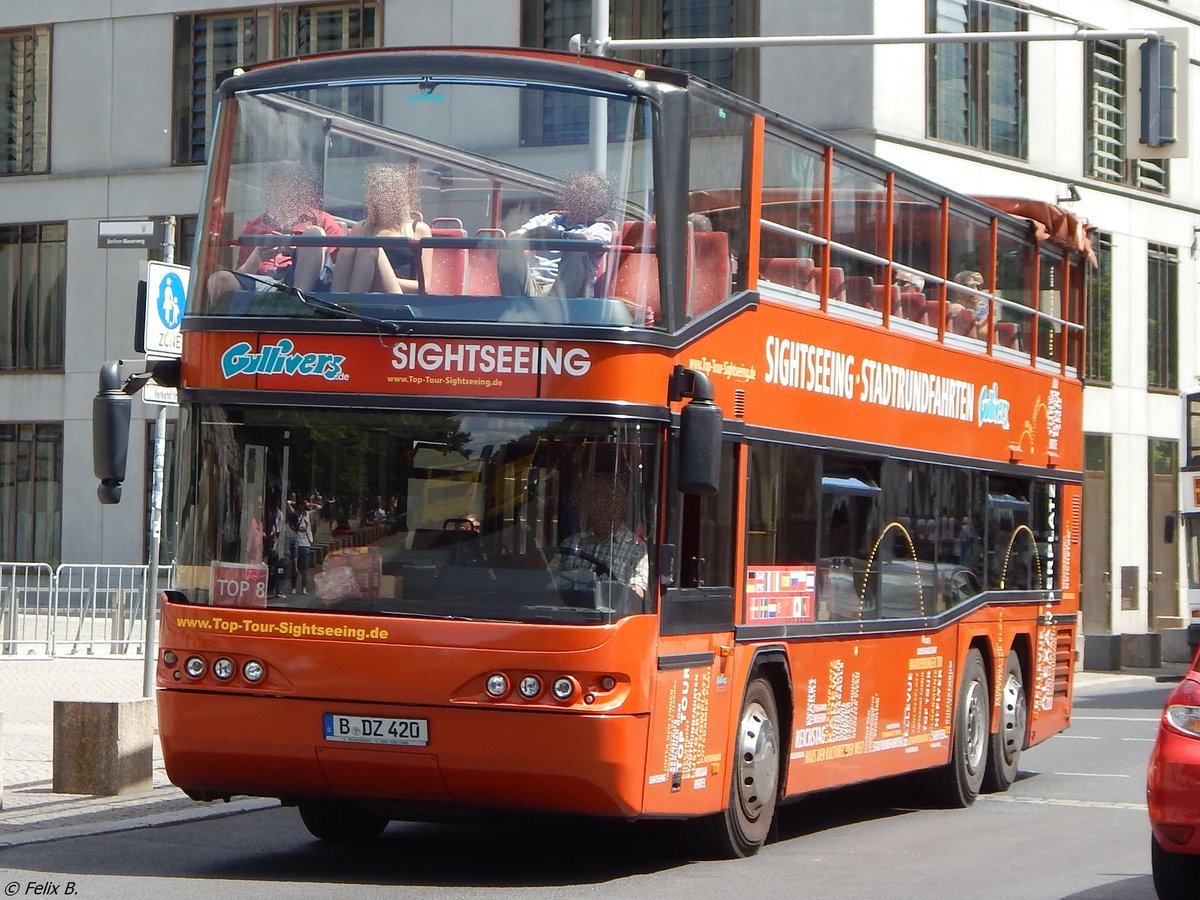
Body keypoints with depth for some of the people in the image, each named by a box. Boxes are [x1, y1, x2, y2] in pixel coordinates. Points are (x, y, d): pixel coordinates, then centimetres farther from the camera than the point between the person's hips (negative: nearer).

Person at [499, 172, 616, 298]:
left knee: (577, 252, -30)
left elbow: (595, 242, -10)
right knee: (509, 251, -22)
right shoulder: (545, 220, 29)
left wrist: (558, 235, -19)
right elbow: (512, 238, 14)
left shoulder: (599, 228, 17)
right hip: (531, 287, 3)